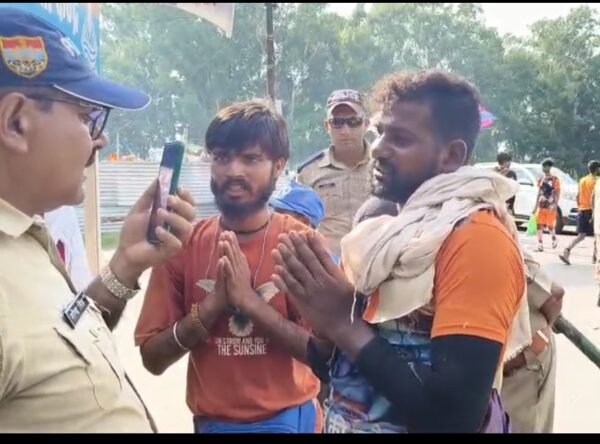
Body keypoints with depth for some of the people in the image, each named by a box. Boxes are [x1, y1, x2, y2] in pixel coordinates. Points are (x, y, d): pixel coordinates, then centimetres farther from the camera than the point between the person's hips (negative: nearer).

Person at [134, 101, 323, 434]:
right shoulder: (183, 243, -7)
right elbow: (152, 358, -7)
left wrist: (249, 300, -24)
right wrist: (212, 304, -21)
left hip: (289, 418, -1)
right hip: (211, 420, 2)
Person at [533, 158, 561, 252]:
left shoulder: (555, 180, -6)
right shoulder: (540, 179, 10)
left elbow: (557, 194, -8)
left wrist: (555, 205, -18)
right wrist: (535, 207, 11)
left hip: (550, 207, -5)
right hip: (541, 206, 5)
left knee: (550, 226, 1)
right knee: (539, 225, -2)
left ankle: (554, 239, 29)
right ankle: (540, 245, 2)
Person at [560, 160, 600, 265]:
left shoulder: (582, 180, 12)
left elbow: (578, 196, 14)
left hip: (582, 210, 6)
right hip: (591, 210, -6)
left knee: (581, 235, 5)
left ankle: (566, 252, -16)